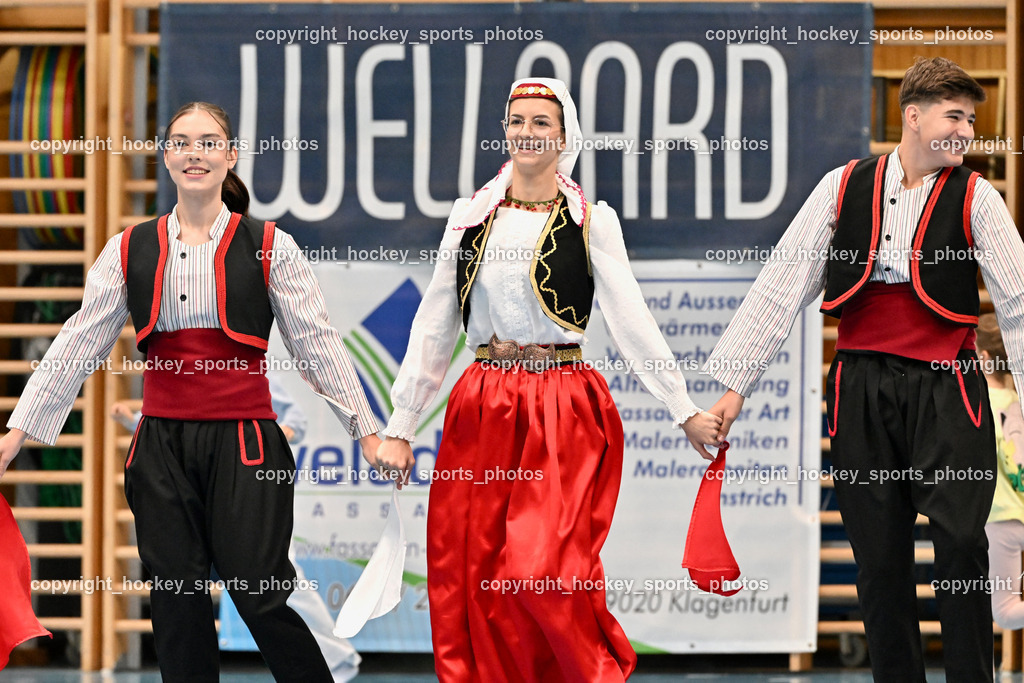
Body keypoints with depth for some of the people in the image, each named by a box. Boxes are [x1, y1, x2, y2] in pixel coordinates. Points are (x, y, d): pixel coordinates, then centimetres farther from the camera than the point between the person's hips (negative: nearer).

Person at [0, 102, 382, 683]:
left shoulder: (269, 247, 2)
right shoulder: (130, 250, 8)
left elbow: (318, 344, 4)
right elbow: (80, 344, 9)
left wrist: (368, 431, 1)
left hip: (243, 440, -3)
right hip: (163, 445, 3)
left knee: (259, 596, -9)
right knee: (178, 602, 4)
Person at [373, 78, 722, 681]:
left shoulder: (591, 222, 1)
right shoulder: (471, 218, 9)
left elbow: (631, 319, -1)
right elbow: (434, 327, 13)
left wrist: (686, 411, -7)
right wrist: (401, 426, 11)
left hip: (563, 411, -3)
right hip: (483, 409, 4)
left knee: (544, 569, -15)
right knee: (467, 575, -1)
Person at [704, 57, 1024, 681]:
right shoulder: (844, 188, 7)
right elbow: (781, 287, 8)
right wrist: (734, 383, 5)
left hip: (945, 390, -2)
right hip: (863, 389, 2)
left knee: (961, 543, -14)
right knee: (879, 559, 4)